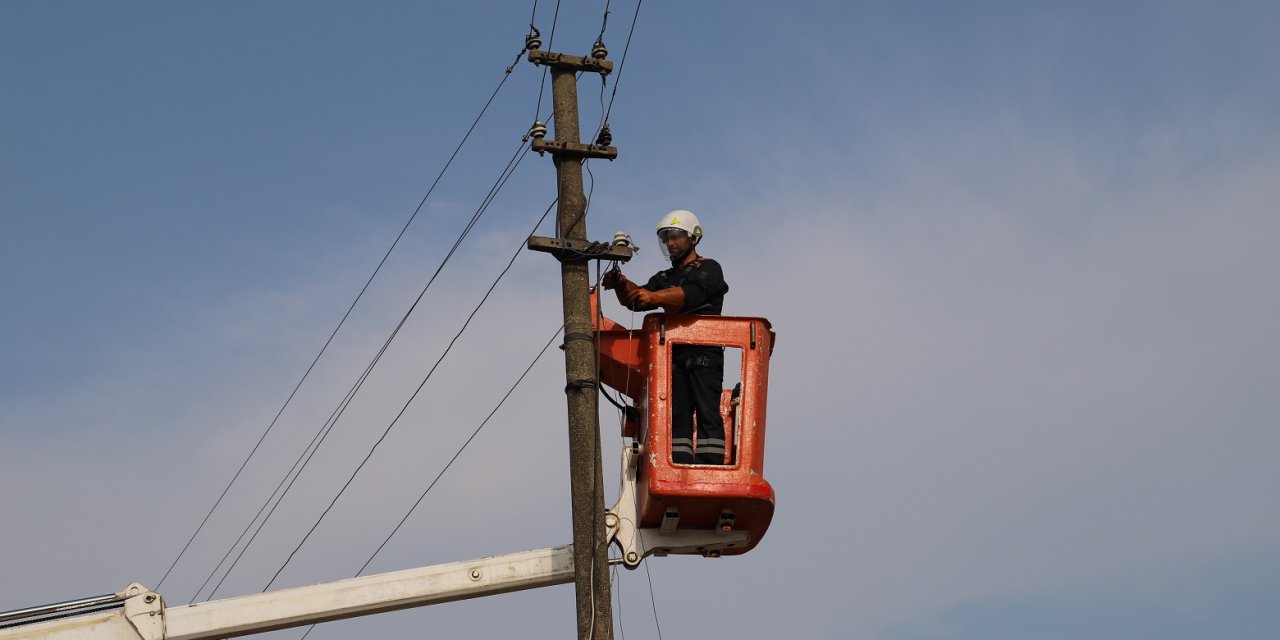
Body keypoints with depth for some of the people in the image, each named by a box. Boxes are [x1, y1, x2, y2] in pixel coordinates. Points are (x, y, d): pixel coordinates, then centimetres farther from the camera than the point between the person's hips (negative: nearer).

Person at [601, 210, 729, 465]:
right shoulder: (664, 278, 28)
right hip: (674, 355, 6)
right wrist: (622, 285, -11)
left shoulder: (709, 269, 8)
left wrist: (654, 296, -30)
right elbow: (634, 300, 12)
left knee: (707, 413, -14)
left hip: (704, 351, -6)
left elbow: (693, 294, -14)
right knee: (677, 416, -3)